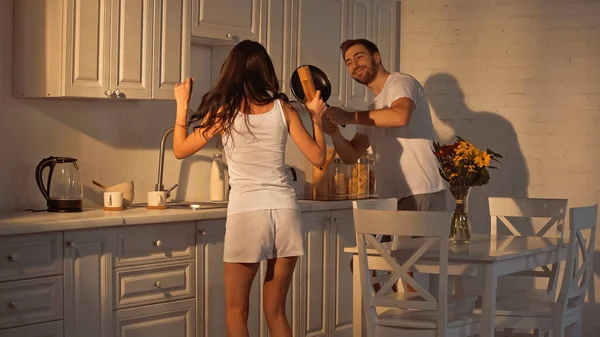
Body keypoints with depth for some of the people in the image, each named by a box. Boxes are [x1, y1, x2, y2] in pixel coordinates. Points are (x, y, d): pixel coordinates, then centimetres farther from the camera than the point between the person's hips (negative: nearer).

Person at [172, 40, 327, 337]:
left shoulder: (224, 111, 0)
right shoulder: (283, 108, 5)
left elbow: (180, 150, 10)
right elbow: (318, 158, 7)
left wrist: (182, 104, 19)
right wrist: (317, 118, 19)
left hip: (246, 213, -3)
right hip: (285, 210, 3)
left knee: (236, 310, 11)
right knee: (275, 311, 14)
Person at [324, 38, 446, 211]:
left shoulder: (401, 82, -3)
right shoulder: (373, 108, 21)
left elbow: (400, 116, -27)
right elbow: (350, 156, 16)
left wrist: (347, 117, -20)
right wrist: (335, 134, -5)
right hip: (392, 198, 8)